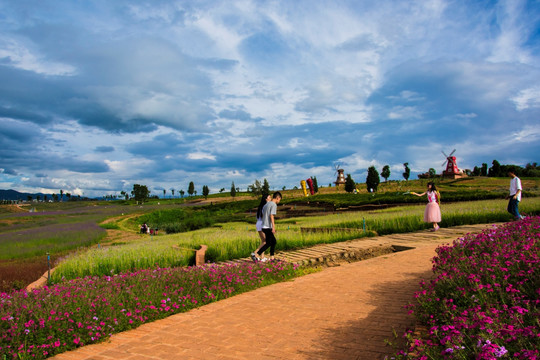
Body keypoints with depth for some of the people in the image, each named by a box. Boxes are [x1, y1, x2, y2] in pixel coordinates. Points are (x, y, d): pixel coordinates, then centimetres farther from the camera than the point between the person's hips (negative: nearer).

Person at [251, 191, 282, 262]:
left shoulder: (266, 205, 17)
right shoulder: (274, 205, -9)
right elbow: (271, 216, -18)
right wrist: (273, 227, -20)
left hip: (264, 226, 9)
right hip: (268, 227, -9)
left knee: (274, 241, 15)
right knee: (268, 244, -6)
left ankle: (272, 257, 16)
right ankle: (256, 254, -11)